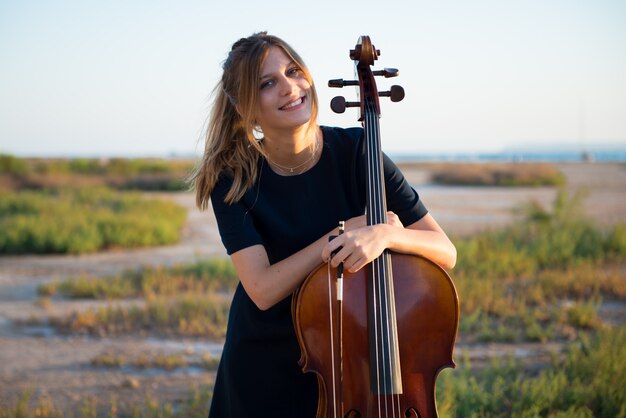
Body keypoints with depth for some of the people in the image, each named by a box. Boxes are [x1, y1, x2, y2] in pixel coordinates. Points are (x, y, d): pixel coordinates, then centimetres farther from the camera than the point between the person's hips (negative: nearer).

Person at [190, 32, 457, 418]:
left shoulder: (355, 150, -14)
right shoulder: (232, 179, -15)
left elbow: (445, 251, -15)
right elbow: (263, 290, -24)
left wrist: (386, 233, -34)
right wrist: (343, 232, -27)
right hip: (266, 366, -1)